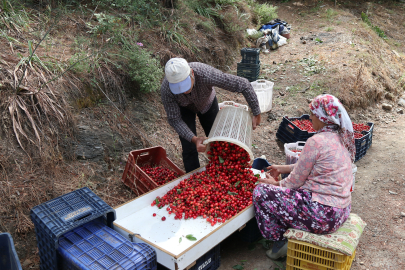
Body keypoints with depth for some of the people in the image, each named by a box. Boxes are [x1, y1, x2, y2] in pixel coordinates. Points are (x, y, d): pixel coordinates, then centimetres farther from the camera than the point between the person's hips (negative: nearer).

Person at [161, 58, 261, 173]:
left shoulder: (206, 74, -44)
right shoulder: (166, 89, -39)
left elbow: (243, 84, -36)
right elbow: (174, 120, -27)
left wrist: (256, 113, -30)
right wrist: (194, 139, -41)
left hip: (207, 102, 1)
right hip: (185, 109, -1)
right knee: (190, 150, -8)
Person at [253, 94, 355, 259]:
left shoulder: (316, 142, -21)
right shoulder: (340, 138, 6)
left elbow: (295, 181, -13)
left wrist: (276, 184, 6)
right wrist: (282, 168, 20)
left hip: (323, 217, -10)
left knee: (261, 192, -4)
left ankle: (280, 242, 10)